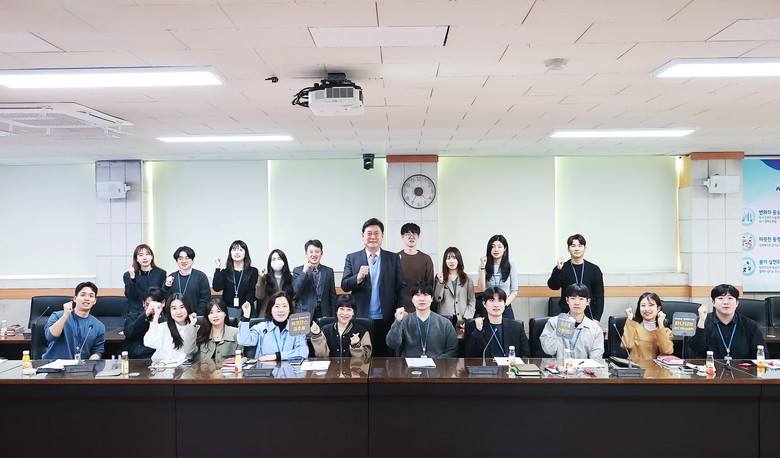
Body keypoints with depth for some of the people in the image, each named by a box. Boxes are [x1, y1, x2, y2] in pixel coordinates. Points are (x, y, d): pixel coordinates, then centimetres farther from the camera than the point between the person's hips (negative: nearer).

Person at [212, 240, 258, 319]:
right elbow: (216, 288, -6)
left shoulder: (253, 271, 3)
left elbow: (252, 292, -4)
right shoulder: (225, 272, 9)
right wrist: (218, 268, -6)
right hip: (228, 309, 1)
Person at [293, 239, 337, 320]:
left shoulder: (329, 271, 10)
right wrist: (304, 271, -13)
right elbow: (296, 291, -9)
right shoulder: (298, 270, 4)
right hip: (305, 314, -2)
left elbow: (332, 297, 10)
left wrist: (333, 317, 5)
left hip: (324, 314, 2)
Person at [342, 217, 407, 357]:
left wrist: (401, 309, -10)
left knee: (384, 355, 6)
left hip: (386, 319, 0)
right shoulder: (352, 258, 5)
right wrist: (358, 277, -19)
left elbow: (401, 286, 4)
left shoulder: (393, 258, 6)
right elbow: (344, 286, 0)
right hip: (361, 318, 0)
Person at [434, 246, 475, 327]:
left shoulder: (466, 278, 8)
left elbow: (472, 301, 3)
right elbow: (437, 299, 0)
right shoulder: (440, 277, 8)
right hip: (445, 319, 0)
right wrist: (440, 282, -11)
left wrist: (467, 318, -7)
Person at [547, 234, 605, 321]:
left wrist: (596, 318, -4)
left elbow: (599, 296, 3)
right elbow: (553, 287, -12)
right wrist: (558, 270, -28)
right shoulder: (563, 268, 3)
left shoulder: (594, 269, 4)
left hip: (588, 316, 1)